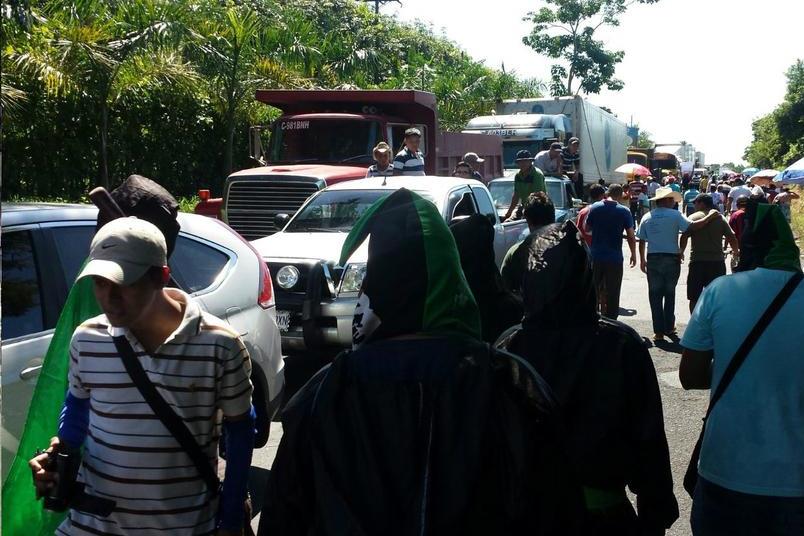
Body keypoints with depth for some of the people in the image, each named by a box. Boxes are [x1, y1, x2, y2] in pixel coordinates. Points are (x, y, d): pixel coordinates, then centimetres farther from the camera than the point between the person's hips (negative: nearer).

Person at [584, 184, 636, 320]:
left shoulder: (595, 208, -1)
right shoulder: (624, 211, -6)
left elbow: (587, 229, 8)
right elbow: (631, 236, -5)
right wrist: (633, 254, 6)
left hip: (596, 257, 2)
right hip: (615, 258, -2)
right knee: (613, 293, 6)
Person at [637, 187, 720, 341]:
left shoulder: (647, 217, 3)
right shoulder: (675, 215, -8)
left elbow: (642, 241, 5)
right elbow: (692, 227, -17)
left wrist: (642, 260, 14)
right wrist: (710, 217, -6)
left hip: (653, 259, 2)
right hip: (672, 259, -2)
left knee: (655, 295, 5)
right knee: (670, 294, 14)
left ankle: (658, 331, 3)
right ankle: (669, 327, 21)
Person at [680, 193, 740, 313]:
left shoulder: (693, 217, -3)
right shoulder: (720, 218, 6)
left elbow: (684, 237, -11)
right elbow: (732, 237, 4)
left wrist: (681, 252, 5)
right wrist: (735, 252, 22)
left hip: (697, 262, -3)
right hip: (717, 262, 3)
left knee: (694, 298, 7)